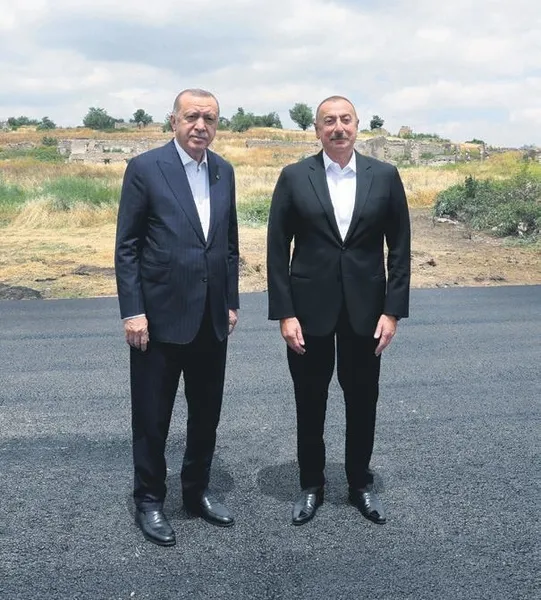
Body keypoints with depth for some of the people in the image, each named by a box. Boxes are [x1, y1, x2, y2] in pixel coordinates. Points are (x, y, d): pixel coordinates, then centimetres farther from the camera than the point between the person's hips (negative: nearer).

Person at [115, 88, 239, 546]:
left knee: (206, 413, 15)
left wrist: (231, 301, 10)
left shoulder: (224, 171, 9)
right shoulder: (145, 168, -7)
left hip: (211, 318, 5)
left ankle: (197, 490, 34)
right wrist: (132, 311, -12)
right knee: (152, 417, 8)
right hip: (161, 315, -5)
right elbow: (126, 246, -7)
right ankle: (149, 500, 27)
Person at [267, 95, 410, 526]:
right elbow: (278, 250, -3)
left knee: (362, 399, 12)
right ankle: (312, 484, 30)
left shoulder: (385, 176, 1)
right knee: (310, 401, 11)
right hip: (309, 307, -1)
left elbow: (399, 248, 2)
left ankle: (360, 482, 33)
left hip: (365, 307, 1)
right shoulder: (294, 177, -2)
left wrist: (393, 310, -4)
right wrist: (284, 313, -9)